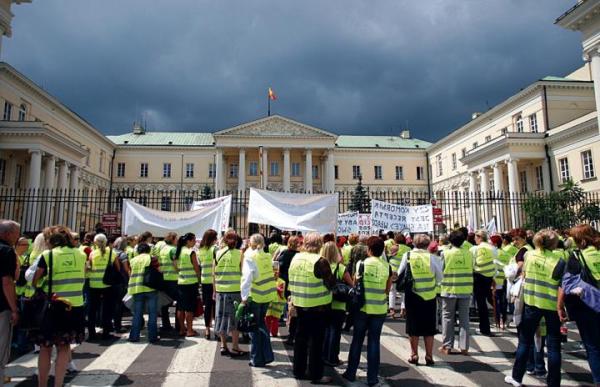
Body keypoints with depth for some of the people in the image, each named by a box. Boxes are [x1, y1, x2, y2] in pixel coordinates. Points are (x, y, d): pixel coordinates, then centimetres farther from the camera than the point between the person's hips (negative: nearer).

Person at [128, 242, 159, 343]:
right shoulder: (152, 258, 0)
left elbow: (131, 273, 11)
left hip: (136, 289, 4)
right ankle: (152, 337, 7)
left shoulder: (133, 260, 12)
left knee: (137, 314, 13)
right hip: (150, 288, -3)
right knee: (152, 314, 4)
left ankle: (134, 336, 15)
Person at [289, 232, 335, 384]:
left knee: (300, 337, 16)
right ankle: (316, 375, 14)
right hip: (318, 306, -6)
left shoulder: (295, 258, 3)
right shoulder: (320, 261, -17)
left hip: (300, 304, 6)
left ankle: (298, 371, 26)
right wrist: (330, 272, 2)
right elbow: (331, 284, -15)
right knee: (316, 340, 5)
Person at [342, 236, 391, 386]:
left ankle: (351, 373, 22)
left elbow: (355, 285, -3)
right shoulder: (387, 266, -3)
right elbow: (387, 290, 3)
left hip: (362, 307, -1)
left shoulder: (362, 264, -9)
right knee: (374, 342, 9)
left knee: (357, 340, 12)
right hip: (380, 309, 1)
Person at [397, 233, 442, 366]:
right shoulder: (431, 257, -9)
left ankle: (414, 355, 19)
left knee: (413, 327, 12)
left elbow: (399, 275, -2)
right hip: (429, 296, 0)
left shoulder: (407, 256, -8)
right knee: (429, 327, 12)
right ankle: (429, 356, 19)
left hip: (412, 295, 0)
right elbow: (439, 278, -1)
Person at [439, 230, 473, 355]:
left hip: (449, 290, -2)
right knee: (464, 318, 10)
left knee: (448, 318, 8)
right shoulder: (468, 254, -1)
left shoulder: (445, 253, -8)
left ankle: (447, 346, 12)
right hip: (466, 290, 2)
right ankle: (464, 347, 13)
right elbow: (472, 271, 6)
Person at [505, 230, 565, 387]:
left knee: (525, 341, 13)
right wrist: (561, 307, -1)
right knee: (553, 345, 9)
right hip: (552, 305, -2)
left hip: (531, 302, 2)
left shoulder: (528, 255, -3)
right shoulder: (559, 262, -13)